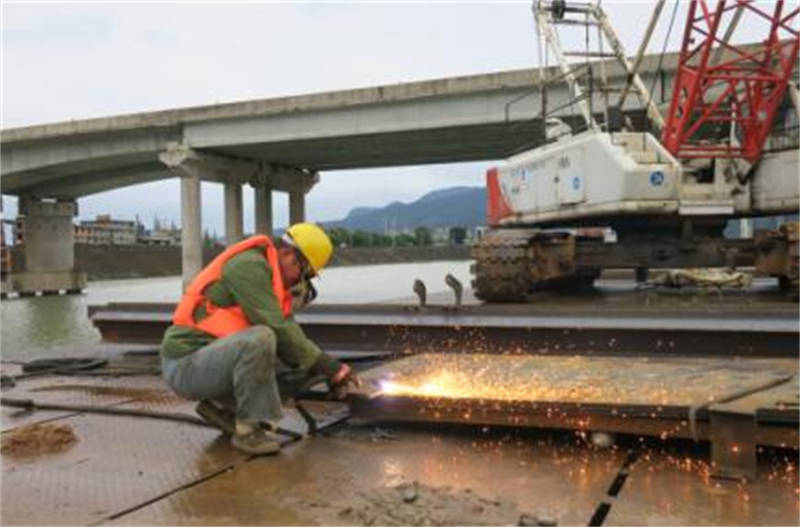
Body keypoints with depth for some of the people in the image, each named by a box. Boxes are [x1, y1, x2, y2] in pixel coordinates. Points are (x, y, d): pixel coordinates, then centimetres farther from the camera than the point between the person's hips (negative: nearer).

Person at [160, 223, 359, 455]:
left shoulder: (274, 280, 13)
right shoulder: (248, 265, -17)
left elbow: (289, 331, 12)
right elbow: (278, 330, -23)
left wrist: (329, 368, 1)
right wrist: (327, 366, -16)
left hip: (214, 361, 10)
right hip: (185, 366, -10)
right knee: (260, 339, -33)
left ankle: (217, 403, 8)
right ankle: (249, 430, -17)